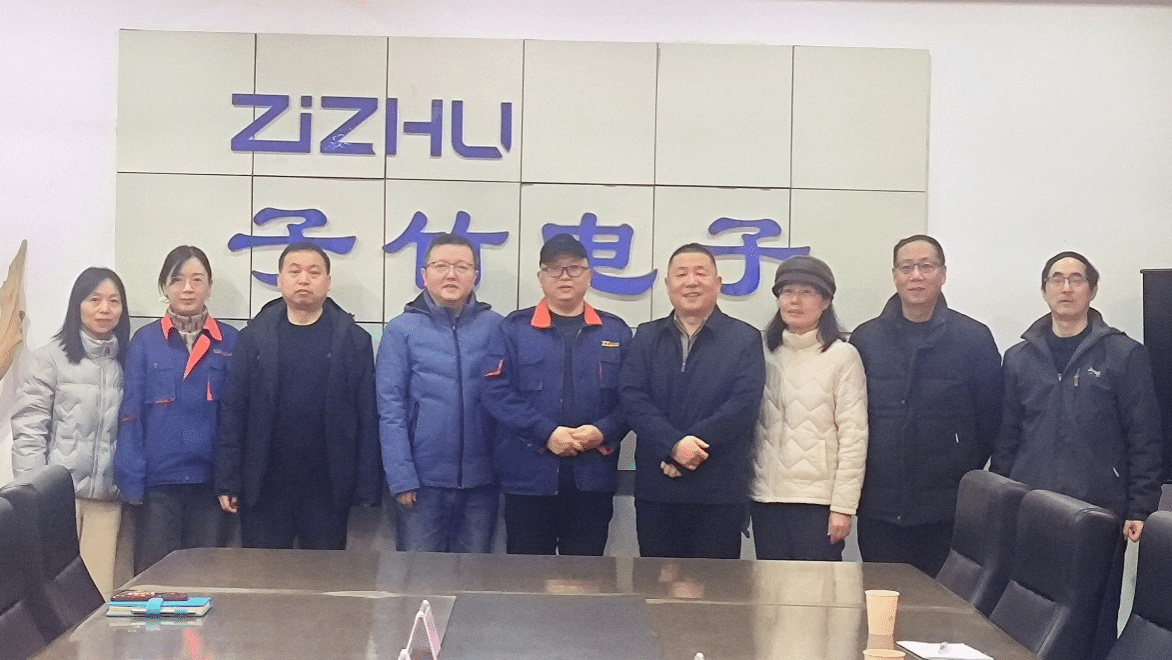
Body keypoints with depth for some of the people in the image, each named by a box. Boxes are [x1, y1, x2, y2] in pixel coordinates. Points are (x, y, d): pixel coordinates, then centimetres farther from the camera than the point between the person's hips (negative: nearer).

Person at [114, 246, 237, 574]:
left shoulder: (230, 340, 3)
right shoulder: (145, 341, 2)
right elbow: (131, 413, 0)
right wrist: (131, 478, -6)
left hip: (211, 479, 1)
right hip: (158, 479, 0)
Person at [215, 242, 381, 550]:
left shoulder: (353, 340, 1)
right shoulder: (253, 337, 3)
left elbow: (368, 416, -1)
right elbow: (232, 411, 1)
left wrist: (368, 486, -5)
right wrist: (228, 481, -4)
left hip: (328, 487, 0)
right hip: (263, 486, 1)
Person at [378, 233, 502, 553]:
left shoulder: (496, 327, 3)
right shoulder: (402, 329, -2)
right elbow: (390, 409, -4)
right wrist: (401, 478, -9)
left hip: (481, 479, 2)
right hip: (423, 480, -2)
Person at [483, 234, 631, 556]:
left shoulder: (615, 331, 9)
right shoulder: (514, 329, 2)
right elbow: (497, 393, -7)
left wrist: (603, 432, -14)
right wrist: (546, 433, -16)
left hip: (593, 478, 2)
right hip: (529, 477, -1)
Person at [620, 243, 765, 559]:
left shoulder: (745, 339, 3)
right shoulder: (646, 337, 11)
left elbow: (742, 405, -9)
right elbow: (632, 398, -2)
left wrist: (693, 445, -17)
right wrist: (673, 445, -17)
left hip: (720, 491, -2)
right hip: (655, 488, 3)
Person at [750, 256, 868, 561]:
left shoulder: (842, 356, -3)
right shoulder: (766, 353, 10)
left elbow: (853, 436, -6)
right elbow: (753, 427, 13)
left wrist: (843, 506, -10)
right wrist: (741, 491, 7)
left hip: (818, 500, -4)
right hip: (766, 498, 4)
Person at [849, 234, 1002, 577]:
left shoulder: (975, 338, 1)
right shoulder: (866, 338, 7)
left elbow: (990, 418, 4)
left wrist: (967, 479, 3)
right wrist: (859, 485, 6)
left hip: (947, 510, -2)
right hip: (879, 510, 2)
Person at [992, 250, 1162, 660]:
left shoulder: (1124, 355, 0)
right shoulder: (1019, 358, 9)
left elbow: (1144, 440, -2)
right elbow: (1007, 439, 12)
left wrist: (1140, 510, -7)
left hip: (1098, 515, -2)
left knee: (1094, 620, 0)